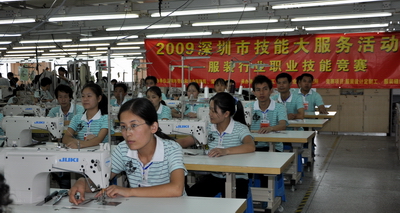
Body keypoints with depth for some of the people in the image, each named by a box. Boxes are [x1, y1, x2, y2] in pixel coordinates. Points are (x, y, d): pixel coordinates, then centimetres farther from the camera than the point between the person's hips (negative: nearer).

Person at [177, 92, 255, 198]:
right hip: (214, 176, 4)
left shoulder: (240, 129, -9)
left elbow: (251, 147, -28)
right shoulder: (209, 128, 5)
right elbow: (186, 141, 9)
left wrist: (225, 151, -42)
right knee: (189, 195, -17)